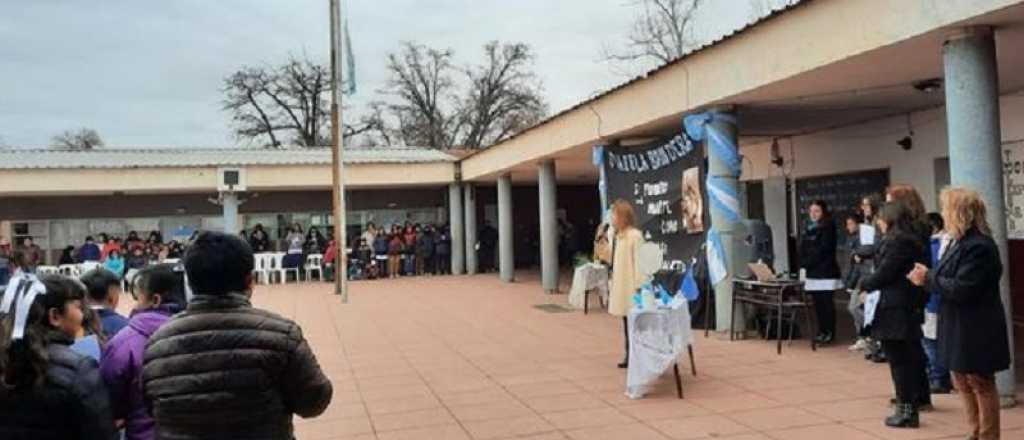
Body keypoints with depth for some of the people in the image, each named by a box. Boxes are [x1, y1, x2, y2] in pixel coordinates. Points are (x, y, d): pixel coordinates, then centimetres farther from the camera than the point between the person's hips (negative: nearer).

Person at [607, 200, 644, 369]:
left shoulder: (635, 235, -13)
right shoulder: (619, 236, 12)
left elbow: (638, 262, -16)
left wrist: (638, 286, -18)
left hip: (631, 285, -8)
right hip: (621, 285, 9)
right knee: (626, 321, 12)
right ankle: (630, 355, 19)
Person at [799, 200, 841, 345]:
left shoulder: (828, 226, -5)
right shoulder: (809, 227, 15)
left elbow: (823, 249, -13)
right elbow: (803, 248, 14)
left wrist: (807, 262, -12)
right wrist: (802, 264, -2)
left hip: (826, 272, -6)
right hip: (813, 272, 6)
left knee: (827, 303, -4)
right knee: (818, 303, 8)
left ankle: (830, 333, 3)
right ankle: (822, 331, 15)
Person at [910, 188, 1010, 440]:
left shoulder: (979, 247, -22)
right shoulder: (959, 242, 8)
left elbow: (962, 289, -27)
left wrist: (928, 278, -17)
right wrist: (927, 278, -5)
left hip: (976, 330, -10)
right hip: (960, 327, 10)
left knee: (981, 384, 5)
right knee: (962, 382, 19)